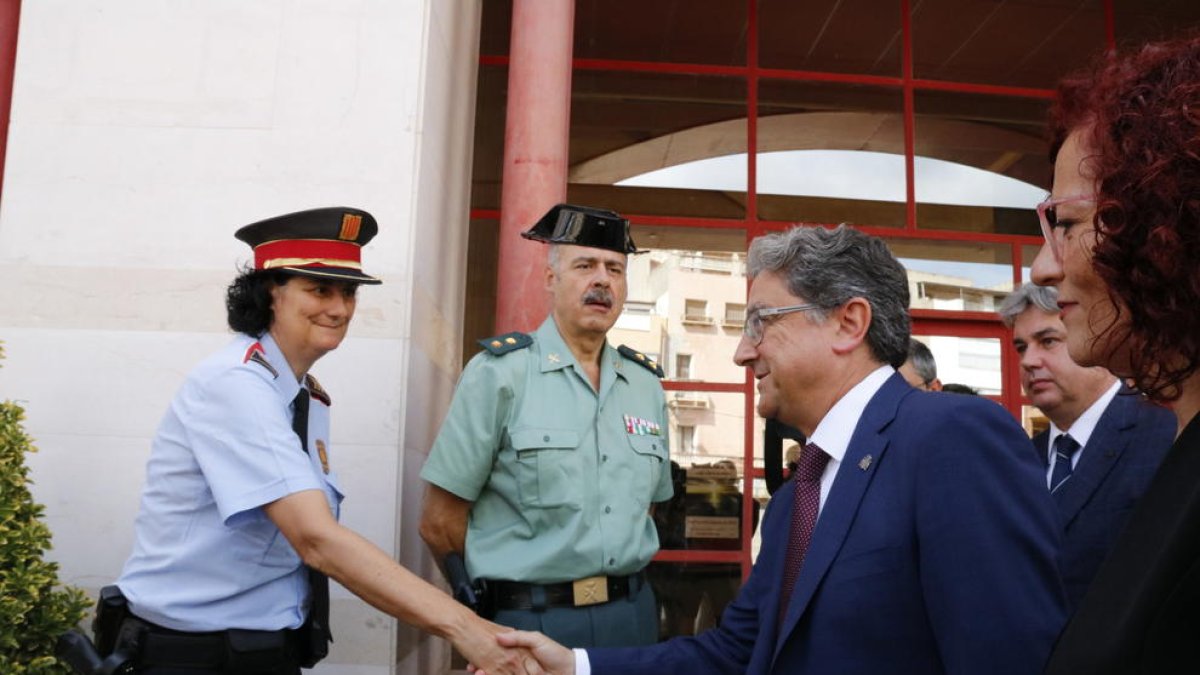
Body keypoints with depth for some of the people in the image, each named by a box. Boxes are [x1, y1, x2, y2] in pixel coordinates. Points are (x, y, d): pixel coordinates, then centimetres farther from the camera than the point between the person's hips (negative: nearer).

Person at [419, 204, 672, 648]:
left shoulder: (647, 384, 5)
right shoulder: (498, 373, -10)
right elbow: (440, 523, -9)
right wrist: (510, 594, 1)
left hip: (632, 614, 5)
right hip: (530, 621, -4)